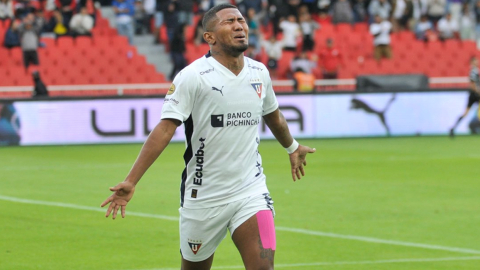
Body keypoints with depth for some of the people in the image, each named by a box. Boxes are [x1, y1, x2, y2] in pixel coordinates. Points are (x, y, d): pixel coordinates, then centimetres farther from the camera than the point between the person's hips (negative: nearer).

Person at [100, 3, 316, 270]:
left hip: (251, 191, 3)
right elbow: (164, 129, -19)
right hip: (203, 196, -3)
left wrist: (292, 147, 43)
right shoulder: (192, 76, -13)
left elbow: (273, 116, 25)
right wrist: (130, 181, -26)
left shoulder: (259, 72, 4)